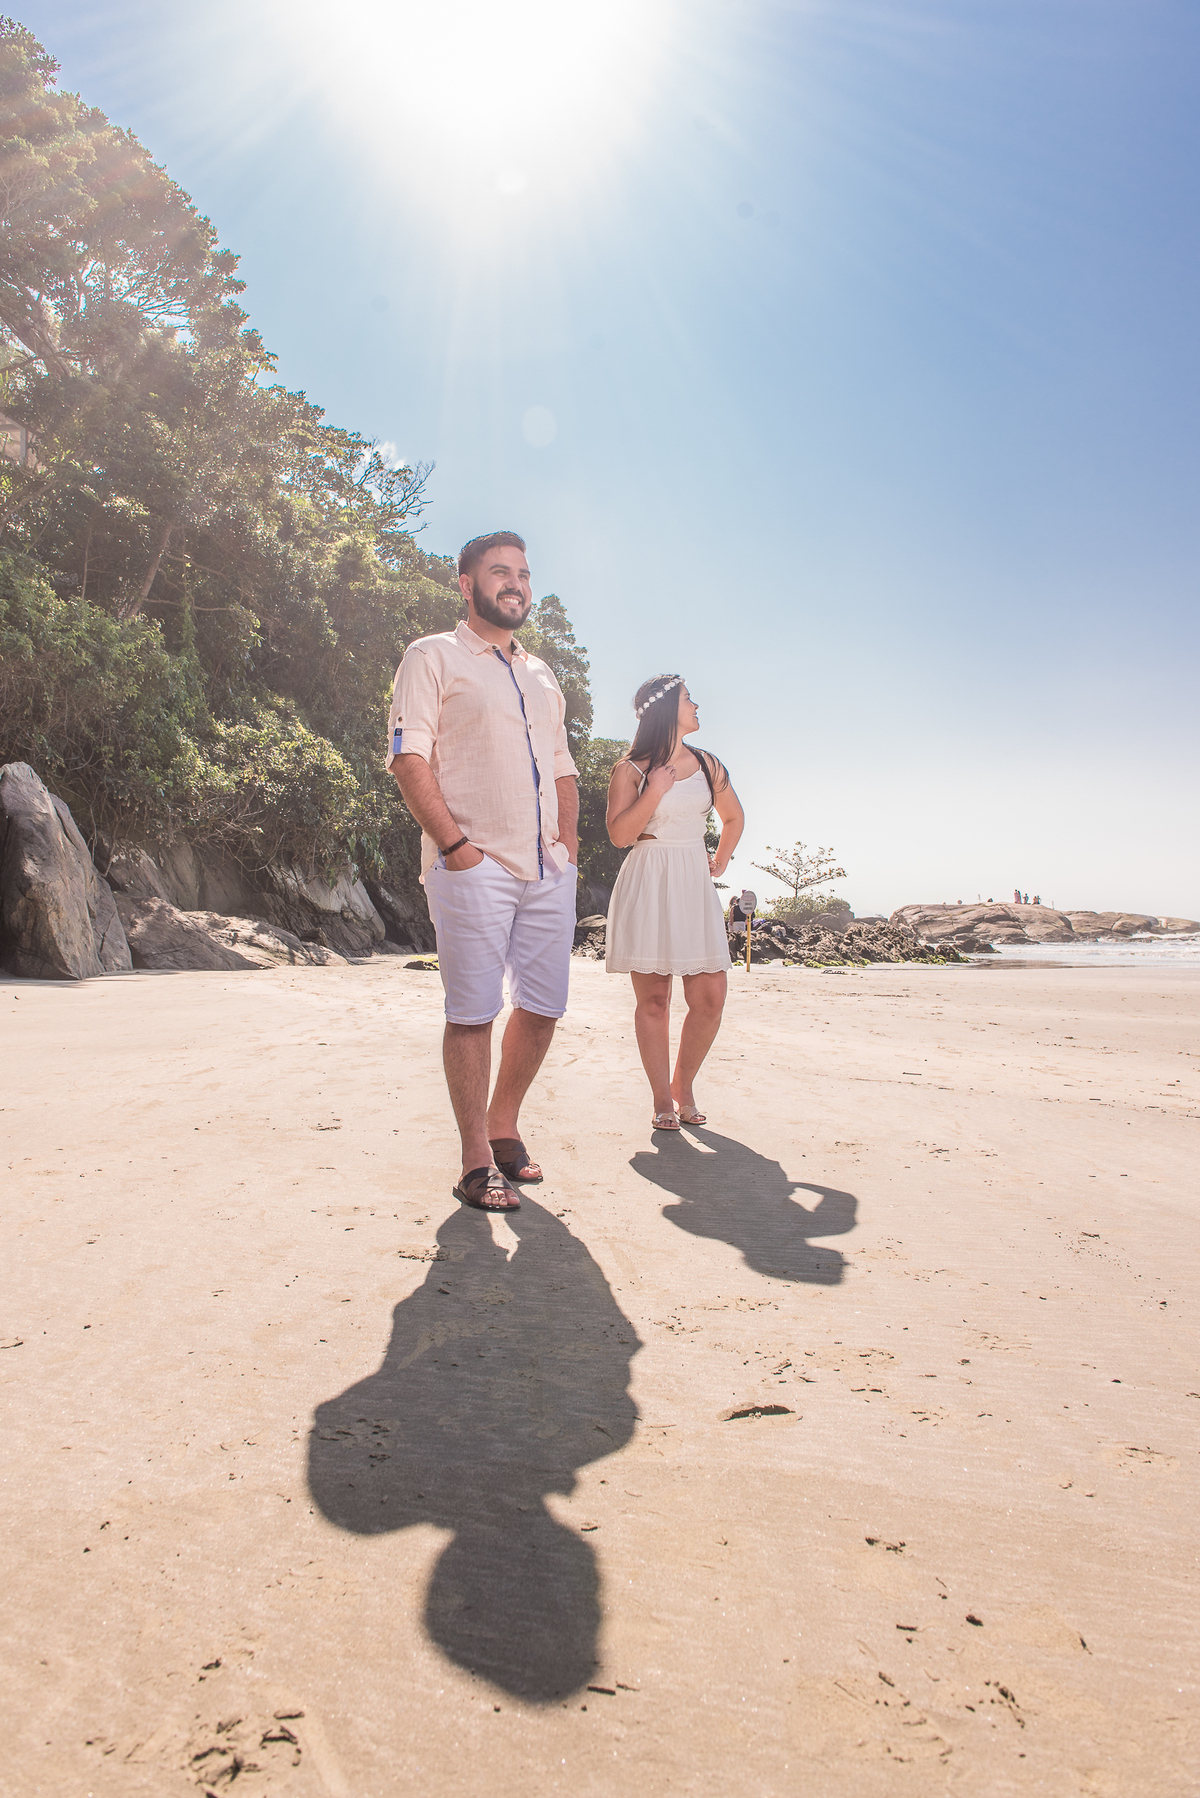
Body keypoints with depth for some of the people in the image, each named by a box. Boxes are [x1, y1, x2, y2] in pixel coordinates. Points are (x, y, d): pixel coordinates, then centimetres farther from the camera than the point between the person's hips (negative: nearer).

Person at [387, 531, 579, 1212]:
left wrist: (569, 840, 10)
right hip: (474, 867, -6)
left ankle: (503, 1128, 27)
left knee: (544, 1006, 8)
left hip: (549, 871, 7)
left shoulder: (542, 674, 24)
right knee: (474, 1012, -4)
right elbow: (409, 758, -7)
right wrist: (455, 844, -16)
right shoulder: (434, 657, 4)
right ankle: (478, 1162, 8)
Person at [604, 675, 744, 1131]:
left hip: (694, 886, 4)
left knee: (710, 996, -4)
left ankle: (683, 1086, 16)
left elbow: (734, 818, 27)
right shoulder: (631, 770, 0)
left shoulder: (706, 764, 13)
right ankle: (662, 1100, 9)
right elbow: (619, 834, -9)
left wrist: (720, 862, 22)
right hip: (647, 887, -4)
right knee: (653, 999, -3)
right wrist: (656, 791, -12)